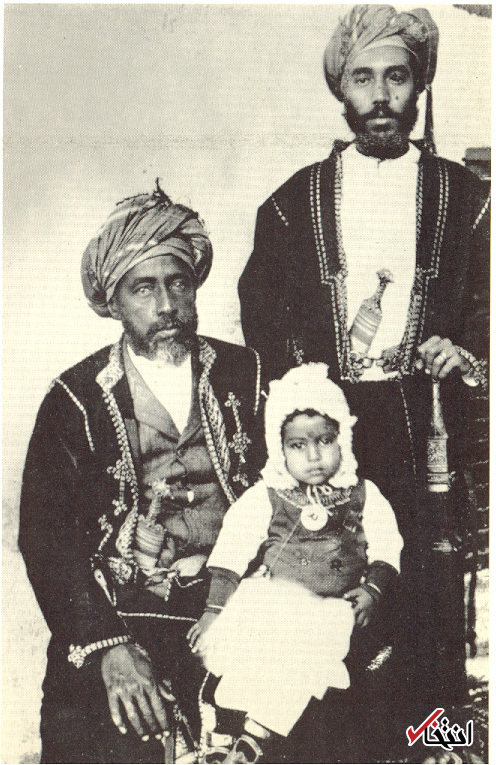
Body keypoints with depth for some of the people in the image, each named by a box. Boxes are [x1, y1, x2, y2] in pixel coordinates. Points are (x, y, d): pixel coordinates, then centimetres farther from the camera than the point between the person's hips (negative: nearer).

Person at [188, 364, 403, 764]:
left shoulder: (364, 496, 11)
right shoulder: (264, 496, 7)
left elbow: (386, 549, 10)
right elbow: (231, 552, 4)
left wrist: (372, 588, -8)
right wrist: (215, 609, -2)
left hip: (331, 608, 0)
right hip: (271, 596, 1)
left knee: (310, 646, -30)